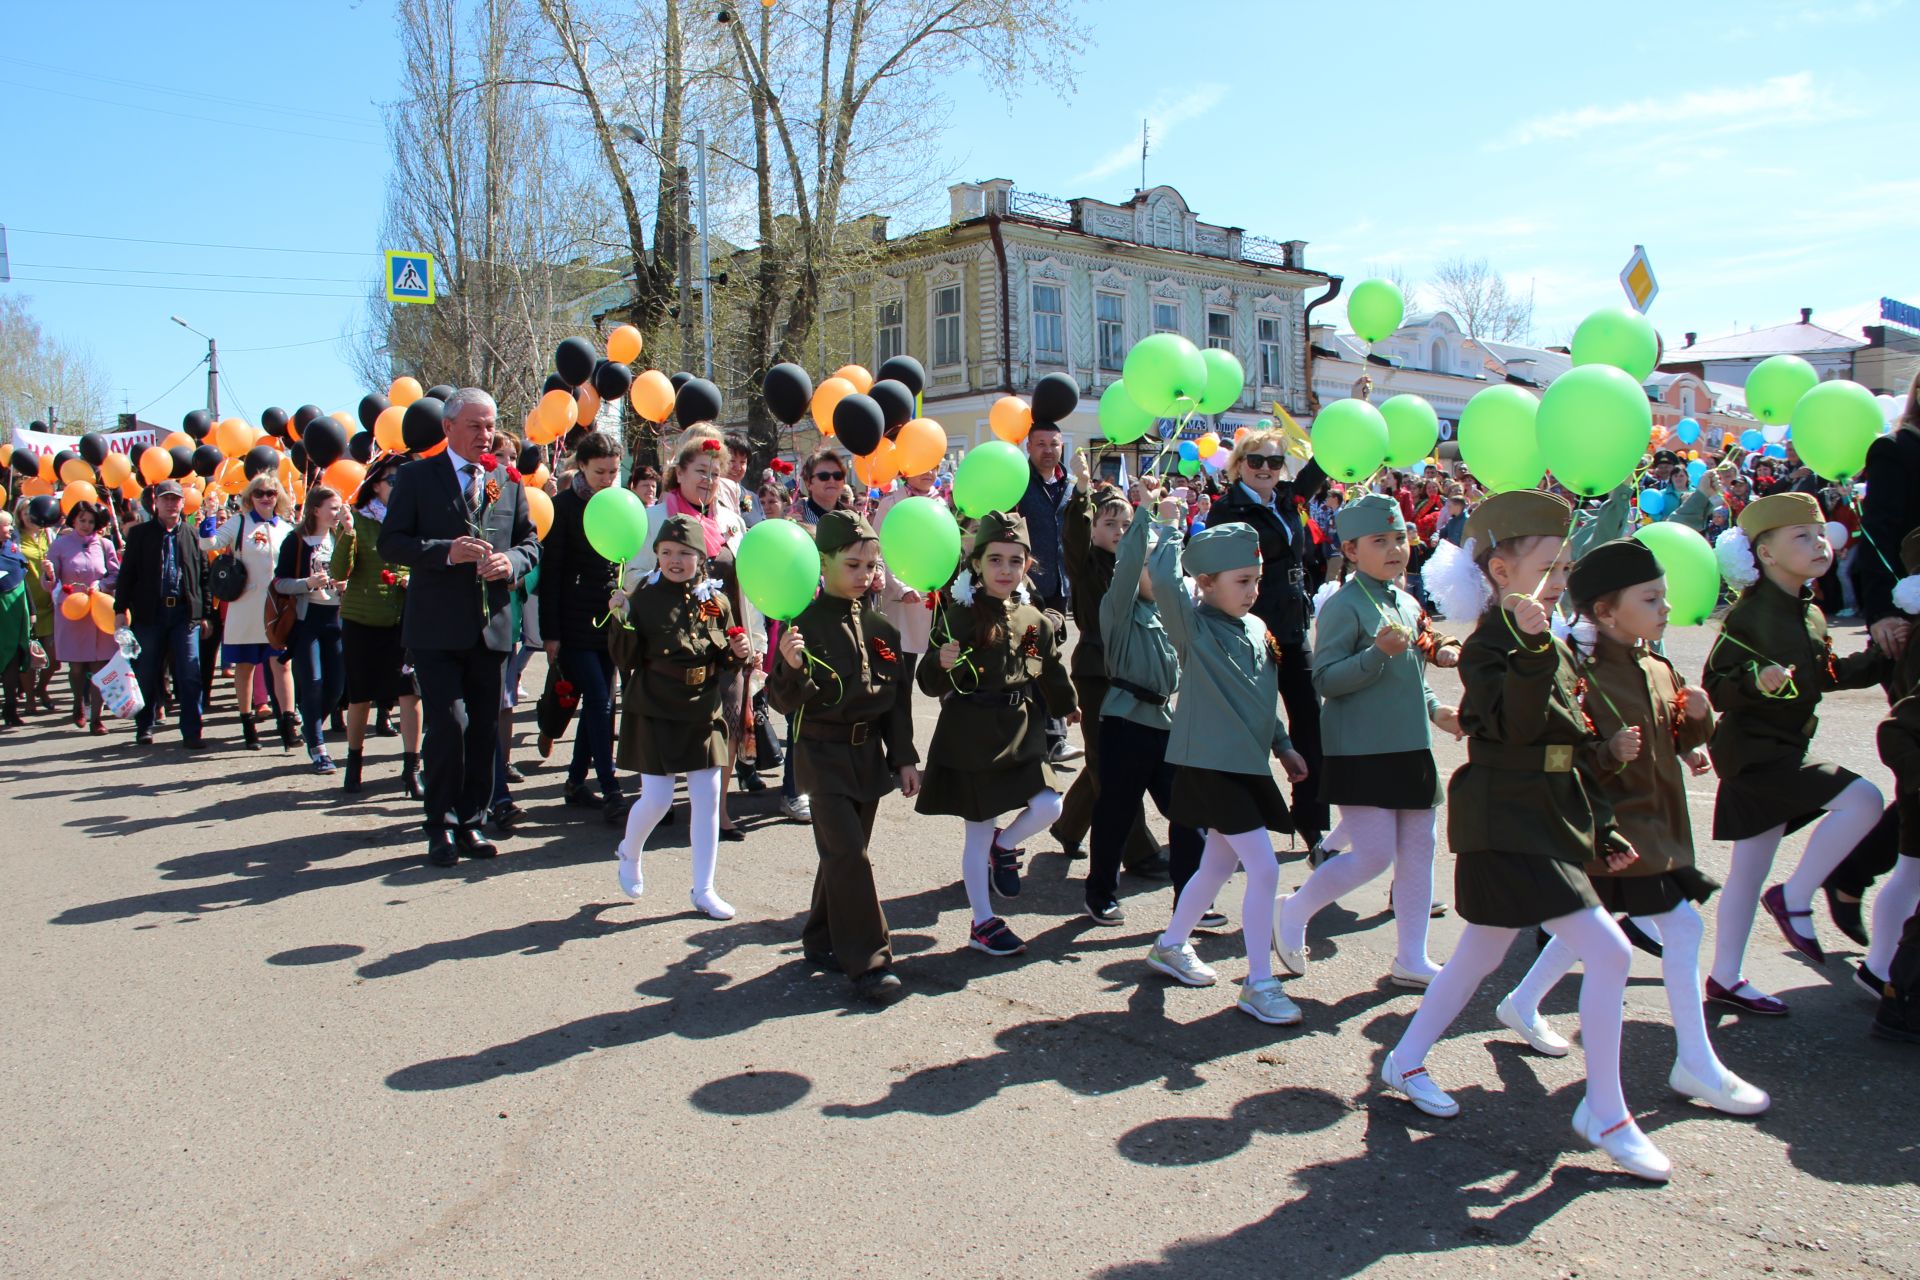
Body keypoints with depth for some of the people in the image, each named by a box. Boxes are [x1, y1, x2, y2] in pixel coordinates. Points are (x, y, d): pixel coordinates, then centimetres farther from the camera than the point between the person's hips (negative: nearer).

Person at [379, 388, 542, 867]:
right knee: (449, 725, -10)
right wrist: (447, 552, -19)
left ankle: (471, 823, 20)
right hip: (436, 629, -4)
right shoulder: (417, 477, 1)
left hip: (492, 626, 4)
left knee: (484, 730, 8)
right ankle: (441, 827, 7)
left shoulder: (507, 480, 12)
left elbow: (530, 541, 14)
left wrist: (511, 561, -8)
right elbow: (391, 543, -4)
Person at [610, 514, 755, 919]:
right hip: (655, 713, -3)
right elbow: (628, 661, -9)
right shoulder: (644, 598, -6)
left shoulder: (716, 600, 3)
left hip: (703, 713, 3)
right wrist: (621, 620, -23)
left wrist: (739, 653, -10)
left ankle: (704, 889, 17)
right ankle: (629, 854, 32)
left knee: (707, 798, 4)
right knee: (657, 799, -2)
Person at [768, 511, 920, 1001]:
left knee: (844, 853, 13)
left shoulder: (882, 626, 5)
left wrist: (905, 758, 8)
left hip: (869, 753, 6)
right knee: (848, 855, -9)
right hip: (824, 754, -6)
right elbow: (787, 702, -12)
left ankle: (822, 940, 30)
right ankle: (869, 961, -2)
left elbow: (898, 699, 10)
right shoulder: (806, 624, -12)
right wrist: (791, 669, -32)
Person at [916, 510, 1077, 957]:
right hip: (970, 736, -5)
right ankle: (983, 924, 21)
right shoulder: (958, 616, -12)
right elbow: (931, 685, -13)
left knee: (1048, 806, -10)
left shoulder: (1036, 620, 3)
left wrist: (1066, 706, 31)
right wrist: (943, 665, -33)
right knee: (978, 833, 5)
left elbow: (1051, 675, 19)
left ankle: (1004, 846, 24)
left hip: (1020, 733, 5)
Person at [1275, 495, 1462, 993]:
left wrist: (1435, 709, 10)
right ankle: (1294, 912, 15)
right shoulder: (1344, 606, -12)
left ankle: (1411, 960, 20)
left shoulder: (1408, 604, 13)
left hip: (1411, 748, 8)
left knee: (1419, 849, 9)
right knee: (1374, 854, -8)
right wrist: (1378, 652, -28)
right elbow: (1324, 681, -18)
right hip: (1361, 752, -8)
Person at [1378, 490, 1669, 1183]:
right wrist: (1529, 648, -44)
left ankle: (1405, 1062, 33)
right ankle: (1605, 1113, 3)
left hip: (1551, 822, 10)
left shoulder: (1554, 648, 14)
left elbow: (1574, 748, 20)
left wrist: (1602, 829, 20)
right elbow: (1516, 723, -32)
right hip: (1509, 827, -10)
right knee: (1609, 951, -11)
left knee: (1481, 955, 18)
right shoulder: (1489, 645, -14)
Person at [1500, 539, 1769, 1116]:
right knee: (1683, 928, -8)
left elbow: (1682, 743, 17)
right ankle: (1696, 1065, 5)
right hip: (1615, 825, -9)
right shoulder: (1583, 676, -18)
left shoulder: (1658, 670, 9)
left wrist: (1698, 718, -2)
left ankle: (1522, 1005, 37)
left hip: (1657, 823, 9)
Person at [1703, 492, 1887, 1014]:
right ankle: (1794, 899, -4)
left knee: (1748, 871, 12)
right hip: (1753, 750, -9)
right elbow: (1715, 688, -17)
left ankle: (1726, 978, 20)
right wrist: (1756, 681, -35)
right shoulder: (1749, 614, -16)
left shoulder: (1810, 614, 10)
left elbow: (1823, 676, 23)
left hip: (1781, 750, 9)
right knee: (1862, 799, -19)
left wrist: (1879, 659, 14)